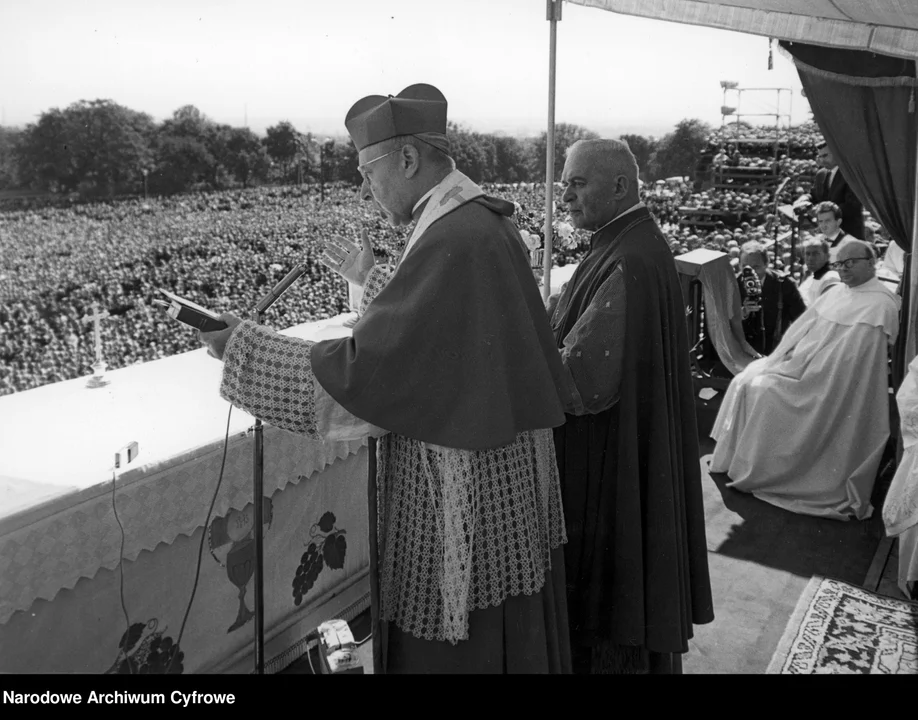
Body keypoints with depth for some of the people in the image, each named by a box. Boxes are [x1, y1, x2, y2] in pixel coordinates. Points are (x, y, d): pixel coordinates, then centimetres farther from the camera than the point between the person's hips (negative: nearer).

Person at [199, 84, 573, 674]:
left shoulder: (452, 242, -25)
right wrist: (371, 278, 23)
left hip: (464, 500, -10)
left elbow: (361, 370, -26)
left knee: (446, 648, 8)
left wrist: (242, 345, -15)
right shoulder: (485, 219, 6)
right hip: (503, 483, 10)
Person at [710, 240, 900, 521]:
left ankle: (752, 471, -3)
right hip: (801, 364, 8)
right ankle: (734, 456, 9)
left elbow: (850, 355, -23)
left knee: (763, 391, -19)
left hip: (827, 381, -8)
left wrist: (800, 364, -20)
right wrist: (789, 352, -4)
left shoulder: (879, 305, -16)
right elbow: (804, 325, 13)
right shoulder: (836, 292, 10)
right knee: (744, 381, -1)